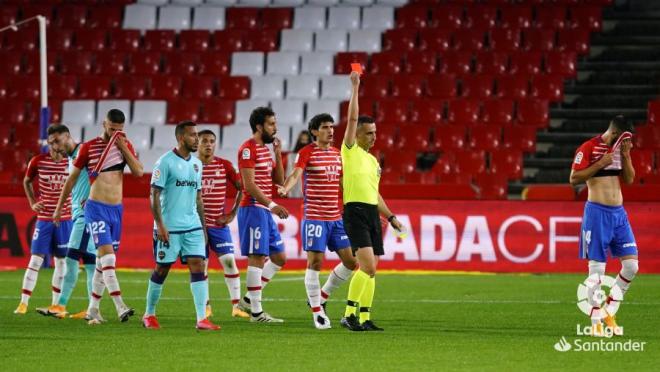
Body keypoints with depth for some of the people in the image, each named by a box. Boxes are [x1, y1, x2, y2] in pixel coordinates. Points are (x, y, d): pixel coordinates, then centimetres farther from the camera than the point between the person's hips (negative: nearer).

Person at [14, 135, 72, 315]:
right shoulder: (38, 162, -3)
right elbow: (27, 182, 14)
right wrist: (32, 203, 4)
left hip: (65, 218, 1)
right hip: (44, 218, -1)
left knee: (61, 261, 6)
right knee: (35, 260, -5)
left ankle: (56, 304, 14)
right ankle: (23, 303, -4)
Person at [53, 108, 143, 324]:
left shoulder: (125, 145, 8)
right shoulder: (88, 148, -2)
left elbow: (139, 172, -5)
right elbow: (72, 179, 6)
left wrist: (123, 148, -10)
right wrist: (59, 207, 11)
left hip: (117, 209, 5)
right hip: (96, 208, -5)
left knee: (103, 261, 9)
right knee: (107, 255, -18)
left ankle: (93, 310, 17)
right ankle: (120, 307, -27)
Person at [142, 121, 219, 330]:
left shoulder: (197, 164, 13)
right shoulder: (166, 162, -8)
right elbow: (154, 194, -10)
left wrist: (203, 227, 17)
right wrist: (159, 225, -17)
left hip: (193, 227, 6)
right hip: (169, 227, -6)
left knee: (198, 266, -6)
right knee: (161, 270, 4)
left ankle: (202, 319, -10)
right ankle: (149, 315, 19)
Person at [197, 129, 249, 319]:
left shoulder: (224, 165, 2)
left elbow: (241, 188, 6)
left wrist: (232, 214, -1)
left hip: (219, 223, 0)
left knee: (229, 261, -7)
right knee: (201, 265, 2)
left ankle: (236, 306, -2)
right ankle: (205, 307, 12)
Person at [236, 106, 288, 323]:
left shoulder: (266, 149, 16)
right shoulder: (248, 149, -12)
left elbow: (279, 181, 17)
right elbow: (249, 184, -19)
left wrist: (278, 155, 8)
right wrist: (271, 205, -23)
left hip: (265, 211, 10)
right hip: (253, 209, -10)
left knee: (279, 258, 11)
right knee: (257, 259, -8)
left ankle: (248, 300, 16)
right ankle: (256, 312, -4)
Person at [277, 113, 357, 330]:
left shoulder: (337, 154, 14)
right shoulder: (307, 153, -6)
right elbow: (296, 174, -23)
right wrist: (286, 188, -44)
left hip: (336, 218, 7)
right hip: (314, 218, -7)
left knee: (351, 261, 5)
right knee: (315, 262, -9)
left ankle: (322, 296, 22)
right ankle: (317, 312, 0)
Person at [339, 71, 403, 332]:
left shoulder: (373, 160, 20)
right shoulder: (350, 151, -1)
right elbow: (352, 118, -11)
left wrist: (390, 217, 23)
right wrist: (355, 88, -9)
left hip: (372, 213, 8)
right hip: (355, 212, -8)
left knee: (370, 270, 7)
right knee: (368, 265, -19)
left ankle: (364, 318, 11)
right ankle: (349, 314, -17)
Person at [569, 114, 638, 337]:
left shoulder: (620, 150, 13)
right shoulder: (588, 148, -8)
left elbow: (629, 179, 12)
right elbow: (574, 178, -12)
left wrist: (625, 156, -2)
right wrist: (600, 164, -18)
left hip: (619, 212, 7)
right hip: (597, 212, -6)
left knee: (632, 264, 0)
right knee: (596, 267, -6)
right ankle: (596, 321, 2)